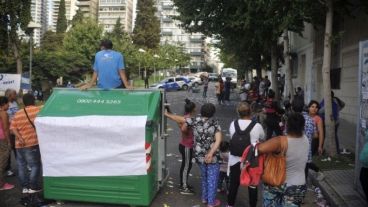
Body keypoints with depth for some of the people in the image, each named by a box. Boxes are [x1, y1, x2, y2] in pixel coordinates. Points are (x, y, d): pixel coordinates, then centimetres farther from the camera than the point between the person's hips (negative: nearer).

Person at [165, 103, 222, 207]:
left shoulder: (195, 121, -3)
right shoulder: (215, 123, -9)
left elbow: (180, 119, 6)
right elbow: (218, 139, -20)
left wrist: (167, 114, 19)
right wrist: (211, 153, -23)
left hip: (199, 155, 4)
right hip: (212, 156, -4)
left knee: (204, 176, 23)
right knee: (212, 178, 10)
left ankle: (204, 198, 35)